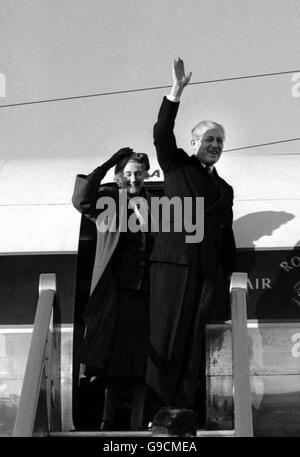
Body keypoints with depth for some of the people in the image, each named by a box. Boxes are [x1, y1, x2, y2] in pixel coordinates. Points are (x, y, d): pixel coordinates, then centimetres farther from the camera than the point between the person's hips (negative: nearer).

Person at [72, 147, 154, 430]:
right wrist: (104, 167, -21)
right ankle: (107, 422, 10)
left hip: (145, 294, 3)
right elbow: (81, 202, -19)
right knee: (113, 361, 2)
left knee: (142, 364, 2)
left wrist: (147, 221, -3)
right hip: (115, 293, -2)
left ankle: (136, 423, 9)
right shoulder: (108, 200, 3)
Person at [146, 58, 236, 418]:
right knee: (166, 337, -9)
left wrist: (228, 279, 13)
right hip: (174, 262, -4)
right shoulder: (177, 166, 14)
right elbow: (162, 134, -3)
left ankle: (183, 411, -3)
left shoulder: (225, 189, 24)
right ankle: (158, 411, -9)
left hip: (208, 270, 4)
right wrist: (176, 92, -14)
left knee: (194, 342, -2)